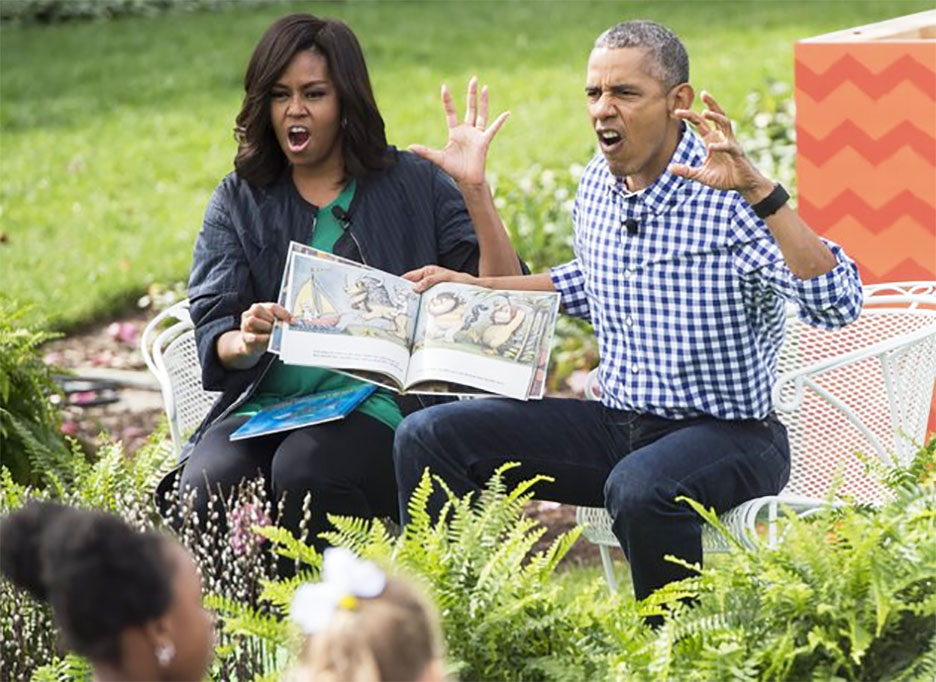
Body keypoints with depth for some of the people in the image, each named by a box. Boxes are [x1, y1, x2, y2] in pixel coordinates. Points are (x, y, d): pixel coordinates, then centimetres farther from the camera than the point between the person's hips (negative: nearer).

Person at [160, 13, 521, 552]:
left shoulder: (415, 184, 10)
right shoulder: (239, 200, 14)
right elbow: (213, 342, 5)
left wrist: (475, 192, -10)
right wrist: (244, 342, -20)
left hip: (376, 404, -2)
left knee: (305, 472, -35)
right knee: (207, 486, -30)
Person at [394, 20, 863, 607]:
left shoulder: (727, 199, -17)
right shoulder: (597, 185, 5)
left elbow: (837, 305, -31)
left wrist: (760, 190, -37)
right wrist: (475, 286, 19)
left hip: (730, 433, -7)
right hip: (617, 426, 7)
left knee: (639, 487, -40)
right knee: (429, 436, -2)